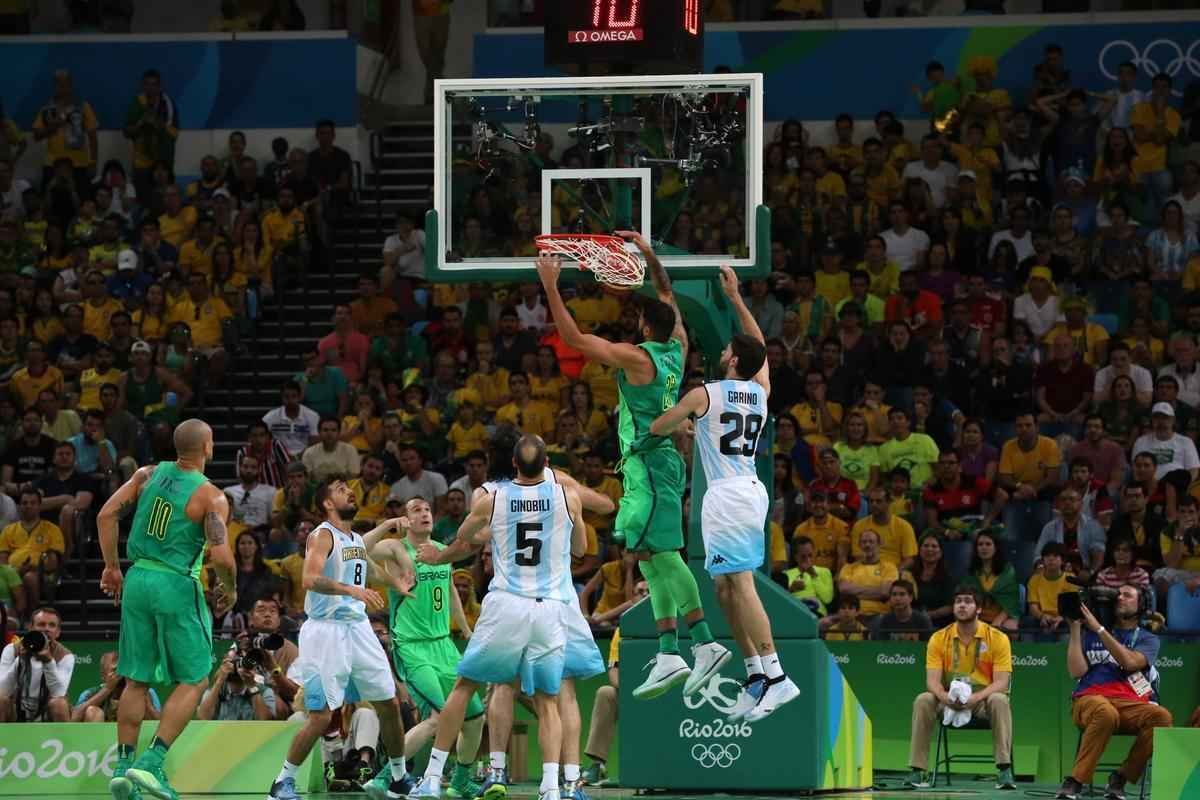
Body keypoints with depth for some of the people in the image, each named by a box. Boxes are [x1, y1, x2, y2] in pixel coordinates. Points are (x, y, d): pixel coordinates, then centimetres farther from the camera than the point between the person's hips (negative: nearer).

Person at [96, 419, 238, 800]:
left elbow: (106, 516, 2)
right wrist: (230, 589, 2)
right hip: (176, 585, -5)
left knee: (137, 680, 13)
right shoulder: (211, 497, -10)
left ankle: (123, 765, 9)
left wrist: (111, 567, 12)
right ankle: (152, 761, -7)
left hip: (137, 579, 5)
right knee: (194, 681, 5)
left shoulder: (148, 475, 5)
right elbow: (221, 556, -18)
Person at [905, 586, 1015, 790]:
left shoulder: (997, 638, -6)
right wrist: (944, 696, -32)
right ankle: (918, 771, -28)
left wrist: (976, 697, -32)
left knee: (1000, 701, -36)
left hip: (983, 699, -2)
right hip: (949, 700, 2)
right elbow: (932, 680, -7)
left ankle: (1004, 770, -38)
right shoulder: (939, 639, 0)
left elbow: (1001, 682, -12)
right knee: (923, 701, -29)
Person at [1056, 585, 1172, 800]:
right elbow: (1077, 671, 7)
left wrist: (1099, 629, -4)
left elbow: (1130, 662, -4)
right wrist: (1075, 628, 5)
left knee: (1162, 716, -32)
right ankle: (1075, 782, -36)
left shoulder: (1148, 639, 19)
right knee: (1106, 712, -40)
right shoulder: (1091, 634, 22)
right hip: (1090, 700, -1)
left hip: (1130, 704, 1)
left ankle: (1120, 779, -20)